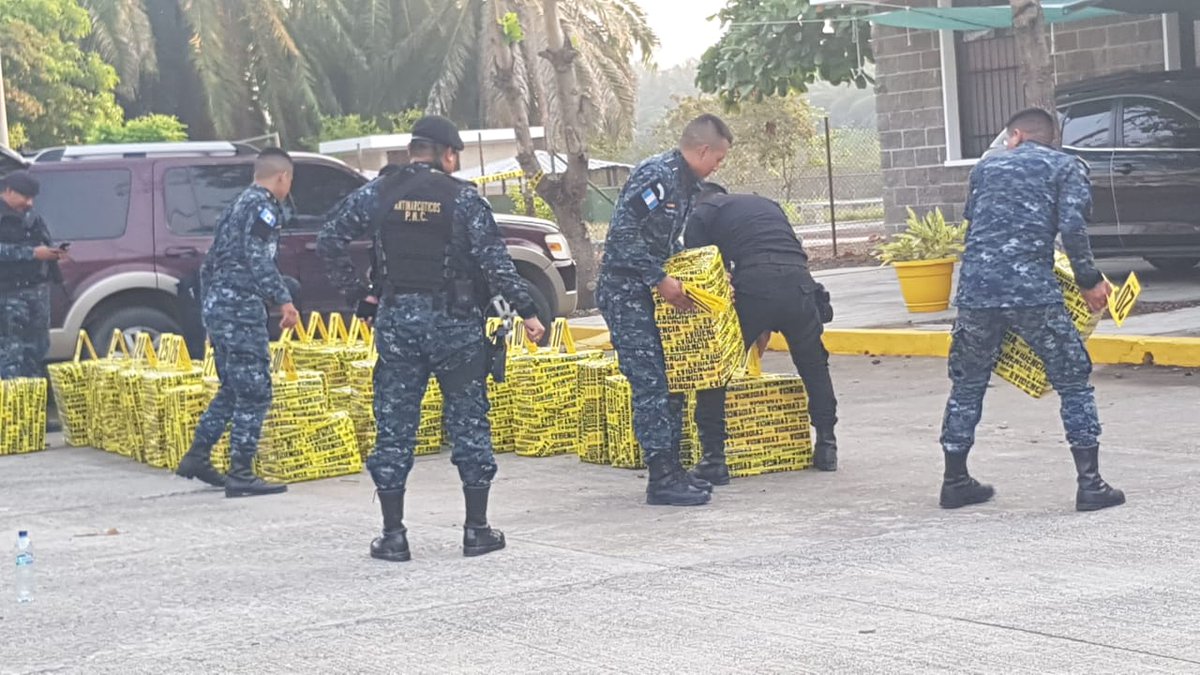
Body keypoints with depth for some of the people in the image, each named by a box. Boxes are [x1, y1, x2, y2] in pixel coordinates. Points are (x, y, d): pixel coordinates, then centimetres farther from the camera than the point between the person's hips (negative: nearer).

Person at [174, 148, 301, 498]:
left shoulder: (239, 204, 21)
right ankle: (240, 474, -6)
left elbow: (213, 261, 23)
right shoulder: (263, 206, -8)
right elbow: (259, 259, -20)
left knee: (234, 388, 19)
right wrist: (284, 300, -22)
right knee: (254, 392, -6)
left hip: (217, 305, 10)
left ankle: (197, 456, 20)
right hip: (241, 308, -10)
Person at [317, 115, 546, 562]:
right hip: (454, 320, -2)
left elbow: (329, 242, 3)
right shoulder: (463, 198, -5)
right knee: (468, 422, 7)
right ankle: (476, 529, 10)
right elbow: (495, 261, -10)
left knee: (394, 425, 6)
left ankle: (393, 534, 7)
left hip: (395, 319, 2)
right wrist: (527, 311, -5)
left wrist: (358, 294, 8)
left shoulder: (377, 194, 3)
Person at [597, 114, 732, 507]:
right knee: (650, 383, -10)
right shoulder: (656, 176, -18)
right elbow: (625, 232, -24)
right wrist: (660, 279, -24)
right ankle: (661, 478, -8)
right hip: (626, 293, -10)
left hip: (654, 293, 10)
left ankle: (671, 468, 19)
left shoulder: (686, 182, 14)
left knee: (671, 381, 12)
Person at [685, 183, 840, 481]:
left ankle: (714, 459, 4)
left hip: (754, 286, -5)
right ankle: (826, 448, 28)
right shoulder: (766, 204, 35)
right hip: (800, 283, 5)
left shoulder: (701, 214, 19)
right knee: (814, 366, 25)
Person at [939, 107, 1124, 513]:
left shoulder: (986, 167, 22)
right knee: (1073, 382, 7)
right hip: (1033, 292, -3)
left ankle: (955, 481, 24)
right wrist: (1089, 282, 4)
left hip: (975, 292, 3)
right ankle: (1090, 484, 3)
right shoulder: (1067, 167, 10)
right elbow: (1072, 228, -5)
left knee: (967, 385, 17)